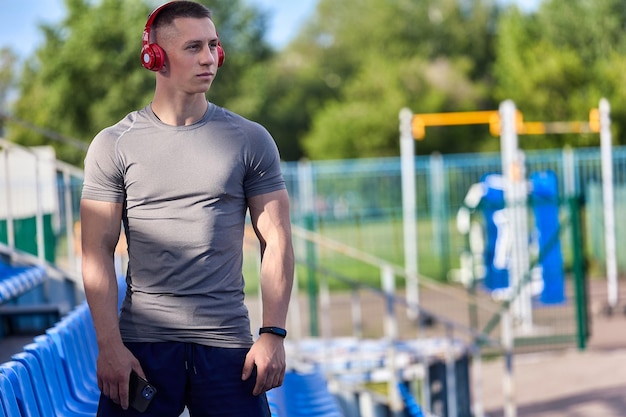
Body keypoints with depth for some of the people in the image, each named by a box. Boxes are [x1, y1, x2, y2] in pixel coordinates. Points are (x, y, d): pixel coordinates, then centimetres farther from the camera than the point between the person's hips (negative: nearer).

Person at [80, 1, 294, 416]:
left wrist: (273, 334, -4)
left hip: (226, 341, 1)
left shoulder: (250, 140, 6)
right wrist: (109, 345, -8)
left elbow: (276, 241, 5)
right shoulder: (114, 145, 4)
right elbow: (97, 251, 1)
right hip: (142, 342, 0)